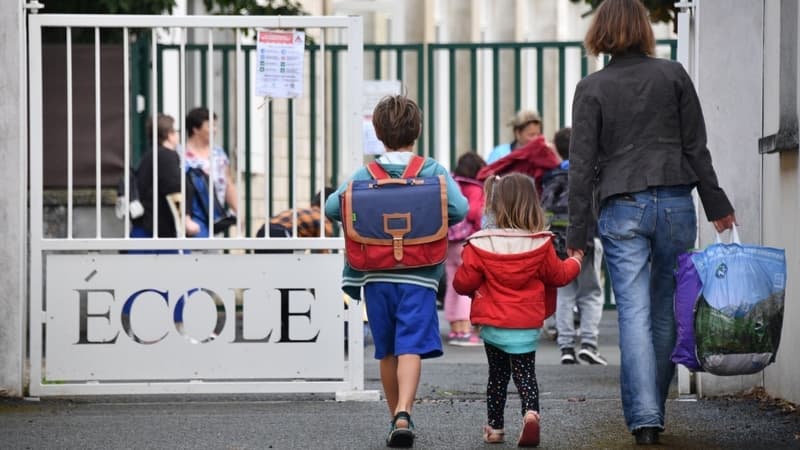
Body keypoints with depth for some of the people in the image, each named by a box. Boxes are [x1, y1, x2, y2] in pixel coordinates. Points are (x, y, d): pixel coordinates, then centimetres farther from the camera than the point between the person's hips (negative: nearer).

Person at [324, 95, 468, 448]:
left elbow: (332, 207, -4)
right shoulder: (433, 172, -1)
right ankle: (403, 414, -27)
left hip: (376, 275, 2)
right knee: (411, 347, -8)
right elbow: (459, 209, -11)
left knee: (387, 351, 15)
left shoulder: (365, 175, 3)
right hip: (418, 276, -2)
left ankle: (397, 416, 24)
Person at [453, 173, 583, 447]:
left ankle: (495, 427, 21)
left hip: (492, 326, 0)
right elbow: (558, 276, 7)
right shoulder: (541, 245, -7)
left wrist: (474, 290, 17)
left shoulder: (480, 245, -11)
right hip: (527, 326, 0)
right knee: (525, 374, 7)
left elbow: (463, 283, -7)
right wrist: (574, 262, 27)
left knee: (497, 375, 17)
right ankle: (531, 413, -19)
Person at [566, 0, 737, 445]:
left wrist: (577, 230, 2)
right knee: (668, 311, 12)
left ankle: (644, 416, -13)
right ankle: (654, 409, 20)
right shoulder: (674, 76, 3)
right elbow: (696, 147, 5)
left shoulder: (592, 89, 0)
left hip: (622, 209, -1)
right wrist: (717, 205, 13)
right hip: (676, 203, 1)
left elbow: (583, 164, -2)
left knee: (634, 313, -3)